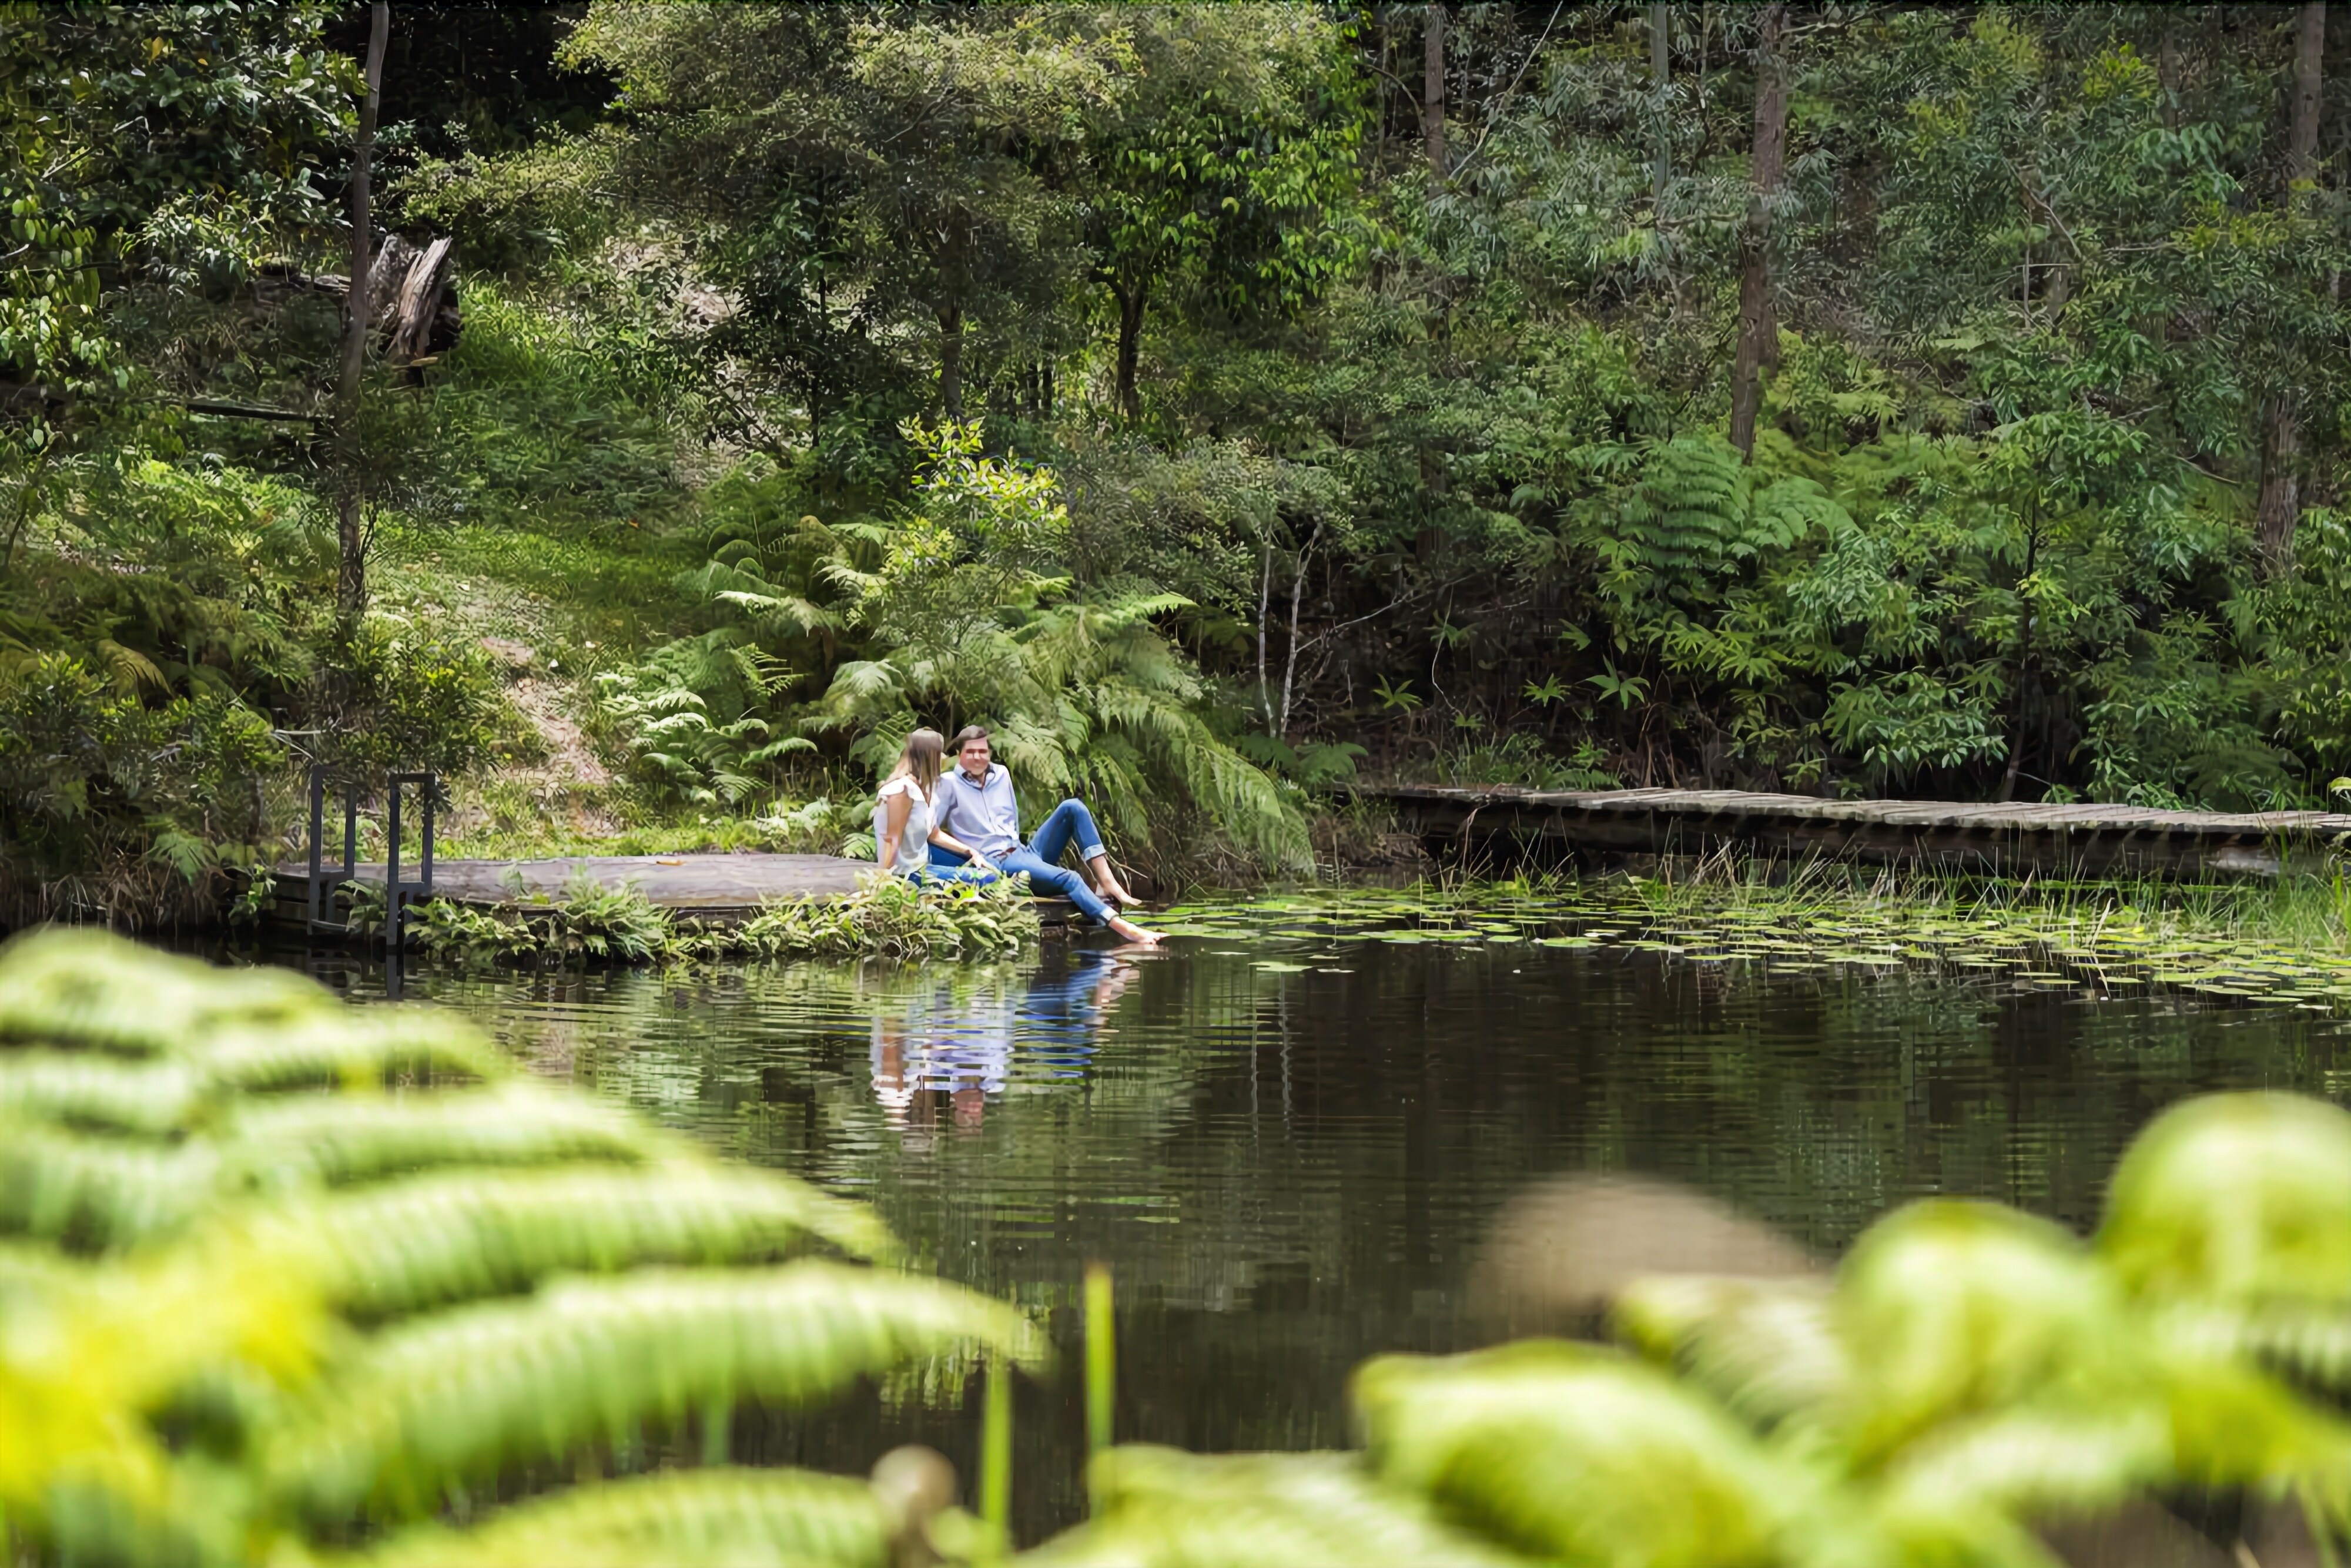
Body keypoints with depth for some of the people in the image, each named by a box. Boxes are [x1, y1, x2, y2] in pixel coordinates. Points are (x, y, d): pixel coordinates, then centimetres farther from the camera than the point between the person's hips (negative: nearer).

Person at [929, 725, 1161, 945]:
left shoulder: (1000, 774, 17)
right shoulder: (949, 784, -1)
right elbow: (930, 831, -7)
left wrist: (1015, 844, 7)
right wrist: (970, 851, -12)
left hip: (1024, 853, 7)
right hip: (998, 864, -7)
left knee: (1072, 808, -12)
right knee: (1067, 879, -31)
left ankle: (1109, 884, -23)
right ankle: (1123, 928, -44)